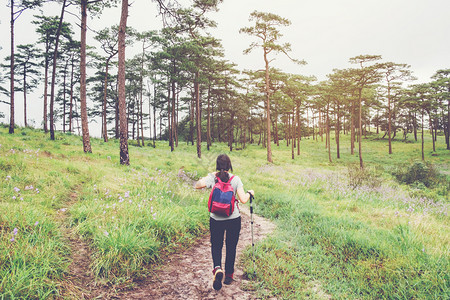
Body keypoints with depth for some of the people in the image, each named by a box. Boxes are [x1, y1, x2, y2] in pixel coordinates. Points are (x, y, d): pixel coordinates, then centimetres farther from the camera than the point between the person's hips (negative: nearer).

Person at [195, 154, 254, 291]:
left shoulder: (212, 177, -7)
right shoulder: (235, 179, -9)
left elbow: (197, 185, -11)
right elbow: (243, 199, -13)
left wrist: (206, 179, 7)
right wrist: (250, 193, 8)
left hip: (216, 219, 0)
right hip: (234, 218, 0)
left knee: (216, 245, 16)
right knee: (231, 246, 17)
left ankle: (217, 268, -8)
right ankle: (229, 276, 27)